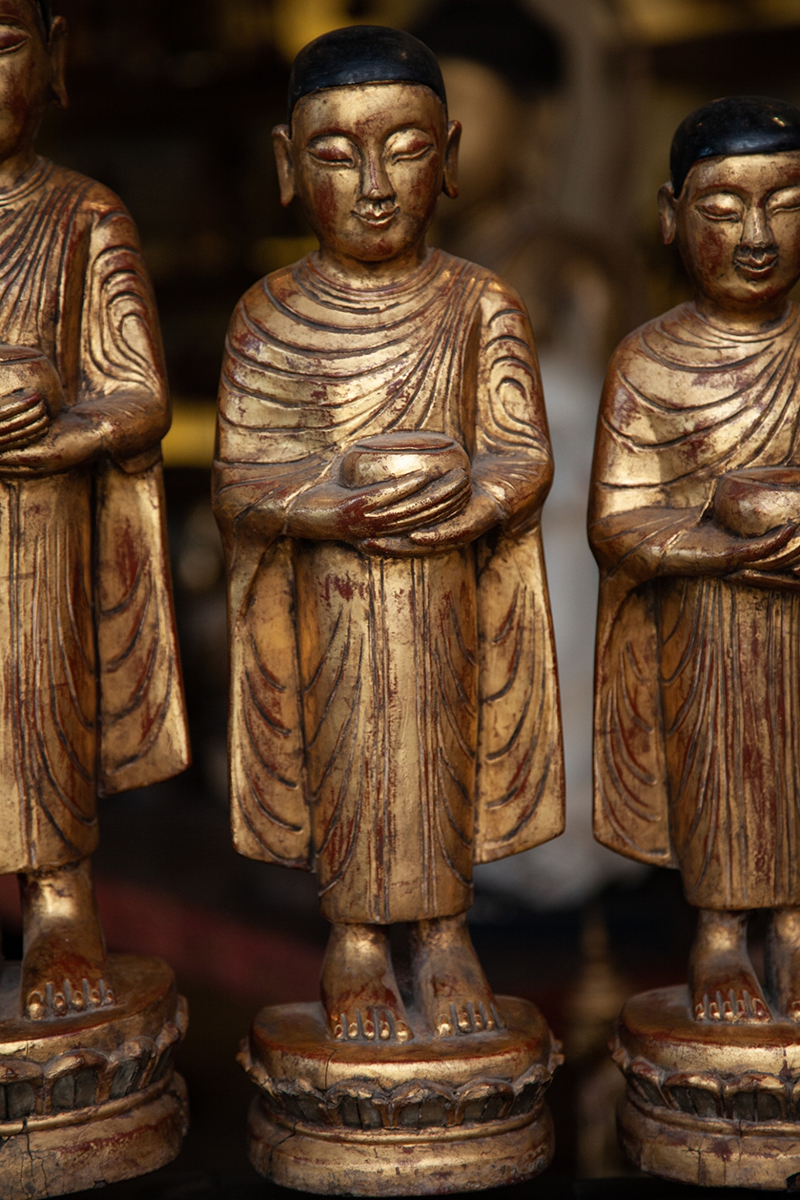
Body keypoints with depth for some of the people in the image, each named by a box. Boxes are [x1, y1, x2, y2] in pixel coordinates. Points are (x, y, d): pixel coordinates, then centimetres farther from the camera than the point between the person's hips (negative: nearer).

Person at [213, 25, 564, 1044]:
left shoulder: (481, 306, -3)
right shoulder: (270, 316, -4)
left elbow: (526, 464, -7)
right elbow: (238, 485, -8)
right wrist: (339, 509, -25)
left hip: (449, 602, 1)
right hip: (324, 606, 0)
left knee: (445, 750, 10)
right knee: (342, 755, 8)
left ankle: (444, 932, 27)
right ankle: (355, 941, 25)